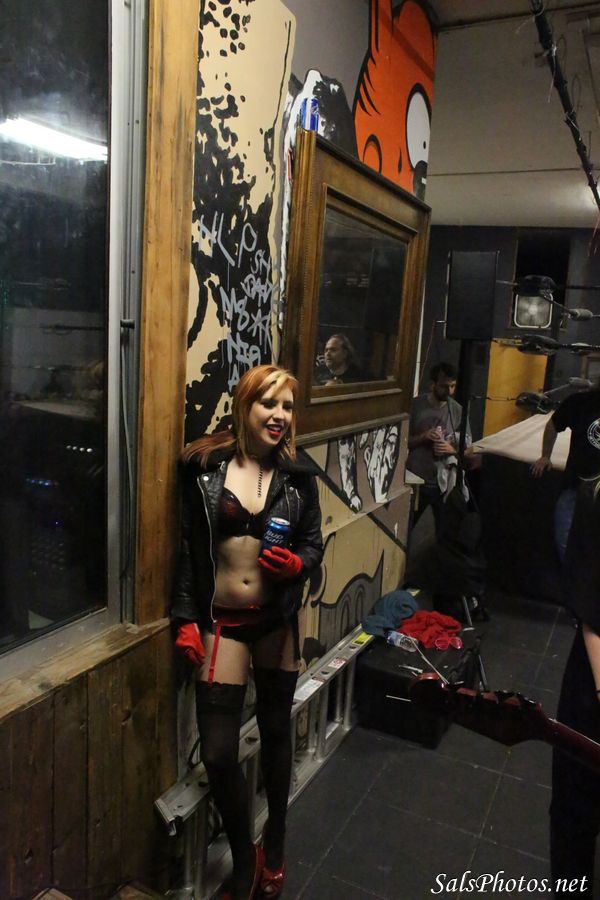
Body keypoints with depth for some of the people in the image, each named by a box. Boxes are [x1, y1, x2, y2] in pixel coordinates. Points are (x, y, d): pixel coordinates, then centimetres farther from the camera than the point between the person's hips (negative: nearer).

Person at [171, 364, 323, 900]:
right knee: (218, 752, 0)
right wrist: (185, 619, -4)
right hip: (221, 621, -1)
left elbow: (315, 543, 3)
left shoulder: (298, 474, -4)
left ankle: (274, 846, 45)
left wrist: (296, 564, -19)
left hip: (279, 620, 1)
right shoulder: (206, 465, -7)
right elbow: (188, 548, -3)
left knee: (276, 730, 18)